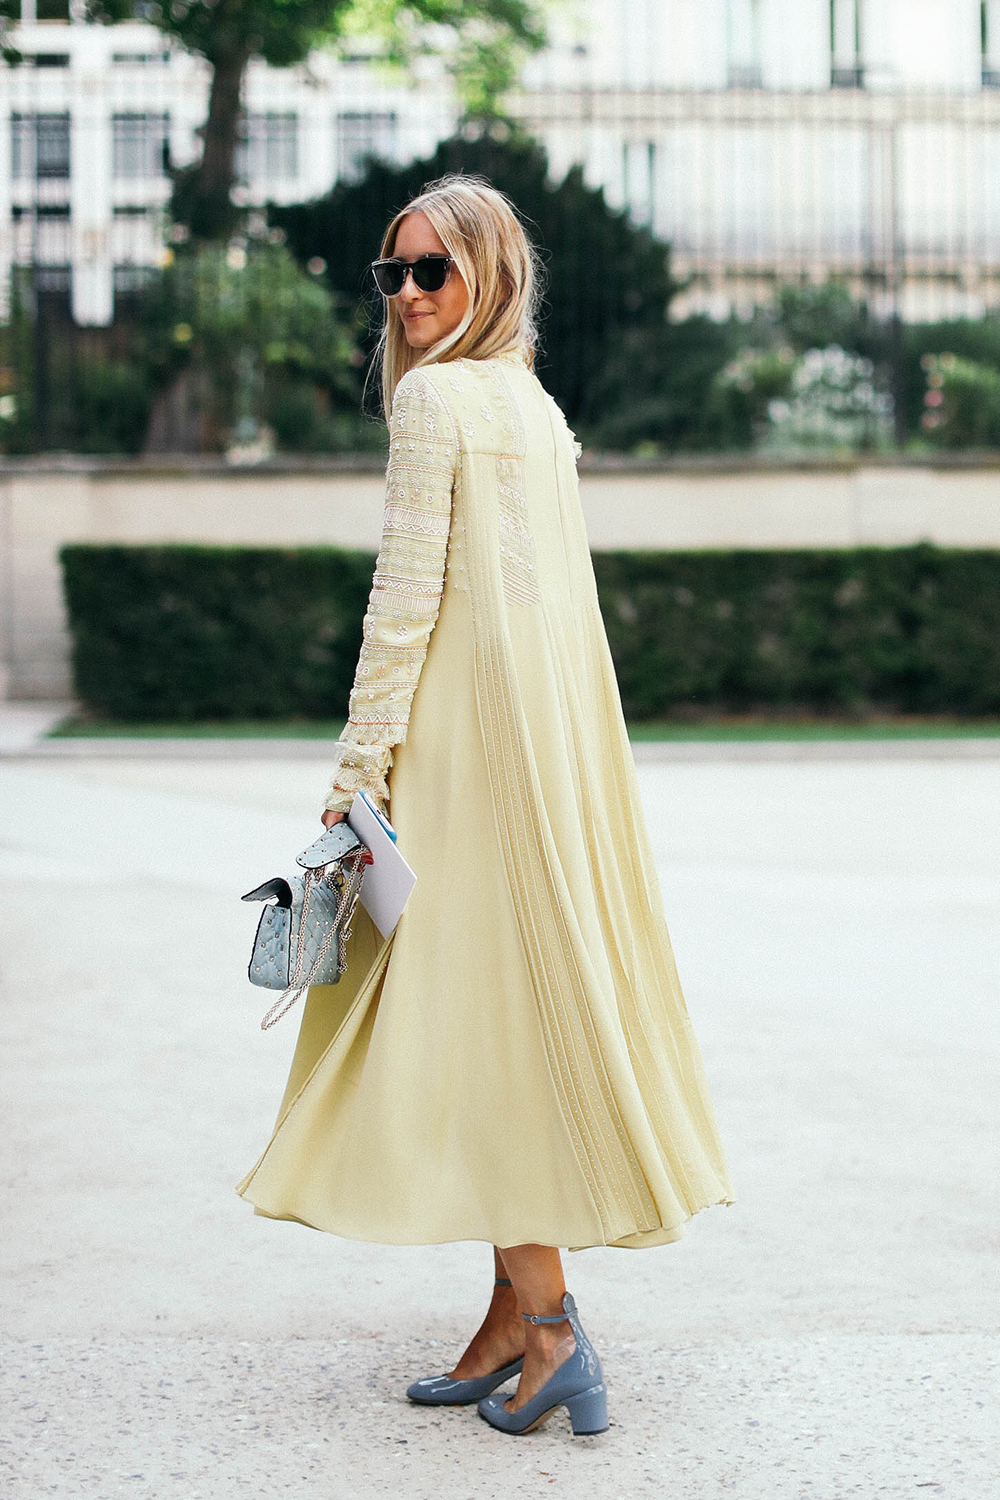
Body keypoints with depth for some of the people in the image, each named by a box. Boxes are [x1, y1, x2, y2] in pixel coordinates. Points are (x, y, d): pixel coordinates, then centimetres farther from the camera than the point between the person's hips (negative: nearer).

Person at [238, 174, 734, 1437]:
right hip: (558, 722, 9)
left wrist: (360, 762, -12)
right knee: (538, 985, 8)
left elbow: (406, 594, -14)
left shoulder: (434, 395, -9)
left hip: (476, 730, -9)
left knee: (481, 991, -6)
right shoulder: (536, 403, 17)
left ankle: (544, 1319, -5)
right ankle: (516, 1314, 15)